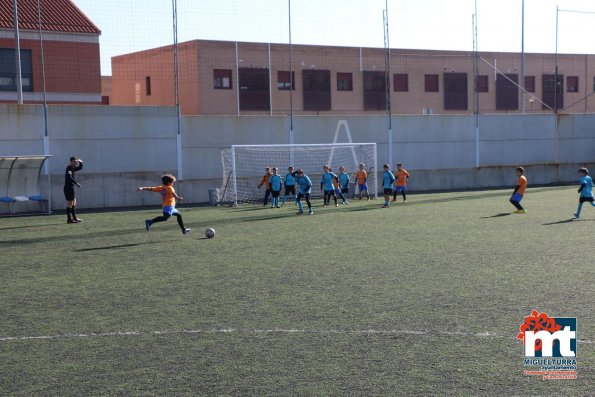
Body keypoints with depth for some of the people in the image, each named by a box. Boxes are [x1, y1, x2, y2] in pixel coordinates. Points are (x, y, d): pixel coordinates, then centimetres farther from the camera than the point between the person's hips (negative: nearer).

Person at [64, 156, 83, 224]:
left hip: (71, 187, 10)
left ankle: (74, 218, 21)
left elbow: (80, 168, 30)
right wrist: (76, 183, -28)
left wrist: (80, 162, 12)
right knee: (70, 203, -9)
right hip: (68, 187, -10)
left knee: (74, 203, 15)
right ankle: (69, 219, -8)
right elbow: (69, 177, -26)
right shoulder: (69, 168, -13)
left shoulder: (72, 168, 16)